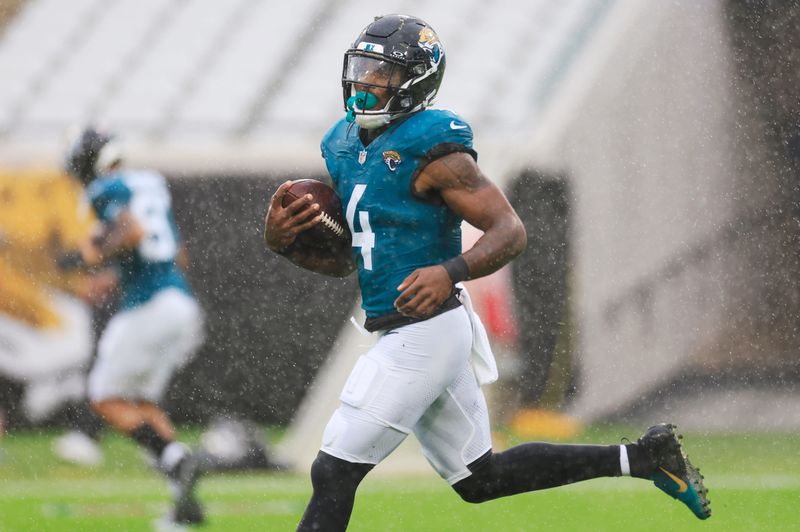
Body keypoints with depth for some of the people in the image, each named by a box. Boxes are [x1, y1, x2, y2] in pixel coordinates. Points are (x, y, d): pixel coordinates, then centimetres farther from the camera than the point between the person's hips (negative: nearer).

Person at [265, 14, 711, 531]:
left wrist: (448, 272, -33)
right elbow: (343, 260, 18)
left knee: (334, 473, -7)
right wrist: (283, 243, -1)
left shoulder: (431, 151, -15)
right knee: (480, 480, 18)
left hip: (423, 331, -10)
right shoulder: (346, 147, 12)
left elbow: (511, 230, -17)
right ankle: (641, 457, 23)